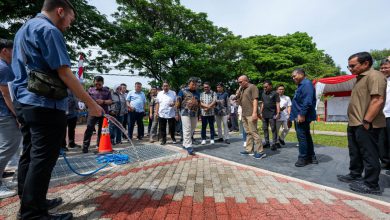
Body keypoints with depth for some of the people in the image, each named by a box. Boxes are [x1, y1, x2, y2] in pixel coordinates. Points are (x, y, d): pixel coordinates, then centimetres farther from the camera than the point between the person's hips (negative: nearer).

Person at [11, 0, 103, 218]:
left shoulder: (23, 29, 21)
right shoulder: (49, 30, -10)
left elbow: (24, 70, 23)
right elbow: (64, 73, -19)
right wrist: (91, 103, -17)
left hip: (24, 102, 10)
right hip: (45, 105, -10)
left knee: (29, 156, 16)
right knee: (42, 160, -4)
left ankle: (29, 203, 29)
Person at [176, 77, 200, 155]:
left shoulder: (197, 93, 14)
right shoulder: (183, 91, -1)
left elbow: (199, 104, 18)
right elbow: (178, 102, -1)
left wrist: (196, 103, -5)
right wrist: (177, 112, -4)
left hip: (195, 114, 6)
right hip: (185, 113, -6)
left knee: (192, 130, 11)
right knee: (187, 130, -9)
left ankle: (185, 144, 26)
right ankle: (189, 146, -6)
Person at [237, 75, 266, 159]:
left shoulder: (252, 87, -3)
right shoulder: (242, 90, 21)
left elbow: (255, 100, -13)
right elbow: (240, 103, 24)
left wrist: (254, 112, -22)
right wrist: (237, 96, 5)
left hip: (251, 114, -8)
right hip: (244, 114, 8)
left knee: (254, 132, -9)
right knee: (248, 133, 10)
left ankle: (260, 152, -4)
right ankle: (249, 150, 15)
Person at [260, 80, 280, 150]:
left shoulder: (275, 93, -5)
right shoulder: (263, 94, 12)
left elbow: (277, 104, -8)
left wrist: (278, 113, -14)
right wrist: (261, 112, 13)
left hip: (272, 114, -6)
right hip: (264, 114, 6)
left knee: (273, 129, -1)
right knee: (265, 129, 10)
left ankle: (274, 143, 5)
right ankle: (267, 142, 19)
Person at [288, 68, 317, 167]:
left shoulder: (307, 84, -13)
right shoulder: (301, 85, 19)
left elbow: (307, 101, -24)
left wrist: (302, 114, -25)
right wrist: (292, 117, 22)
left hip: (302, 117, -11)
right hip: (299, 116, 11)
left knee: (301, 137, -4)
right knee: (306, 136, 15)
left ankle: (303, 158, 7)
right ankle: (311, 157, 25)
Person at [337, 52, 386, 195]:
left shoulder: (374, 76, -12)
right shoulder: (361, 78, 19)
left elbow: (378, 100, -23)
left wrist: (366, 121, -24)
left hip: (365, 126, -10)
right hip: (355, 124, 10)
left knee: (369, 154, -1)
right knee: (355, 152, 19)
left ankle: (371, 185, 10)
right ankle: (355, 175, 32)